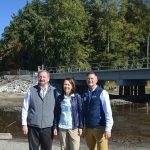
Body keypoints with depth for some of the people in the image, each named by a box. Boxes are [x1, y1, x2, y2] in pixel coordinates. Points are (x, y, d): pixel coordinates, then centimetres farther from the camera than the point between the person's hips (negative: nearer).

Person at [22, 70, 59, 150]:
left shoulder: (54, 91, -1)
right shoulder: (31, 91, 0)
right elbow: (25, 108, 3)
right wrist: (24, 124, 1)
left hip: (48, 127, 0)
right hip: (33, 127, 0)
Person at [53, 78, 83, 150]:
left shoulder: (77, 97, -1)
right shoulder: (60, 98, 6)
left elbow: (80, 112, -1)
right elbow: (56, 113, 8)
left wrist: (80, 127, -6)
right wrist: (55, 127, 3)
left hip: (74, 127, -2)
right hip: (62, 128, 3)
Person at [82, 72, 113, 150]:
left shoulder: (102, 93, -7)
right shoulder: (85, 94, 9)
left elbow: (108, 112, -12)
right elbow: (84, 112, 13)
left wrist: (108, 129, -16)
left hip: (100, 128, -5)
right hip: (88, 128, 5)